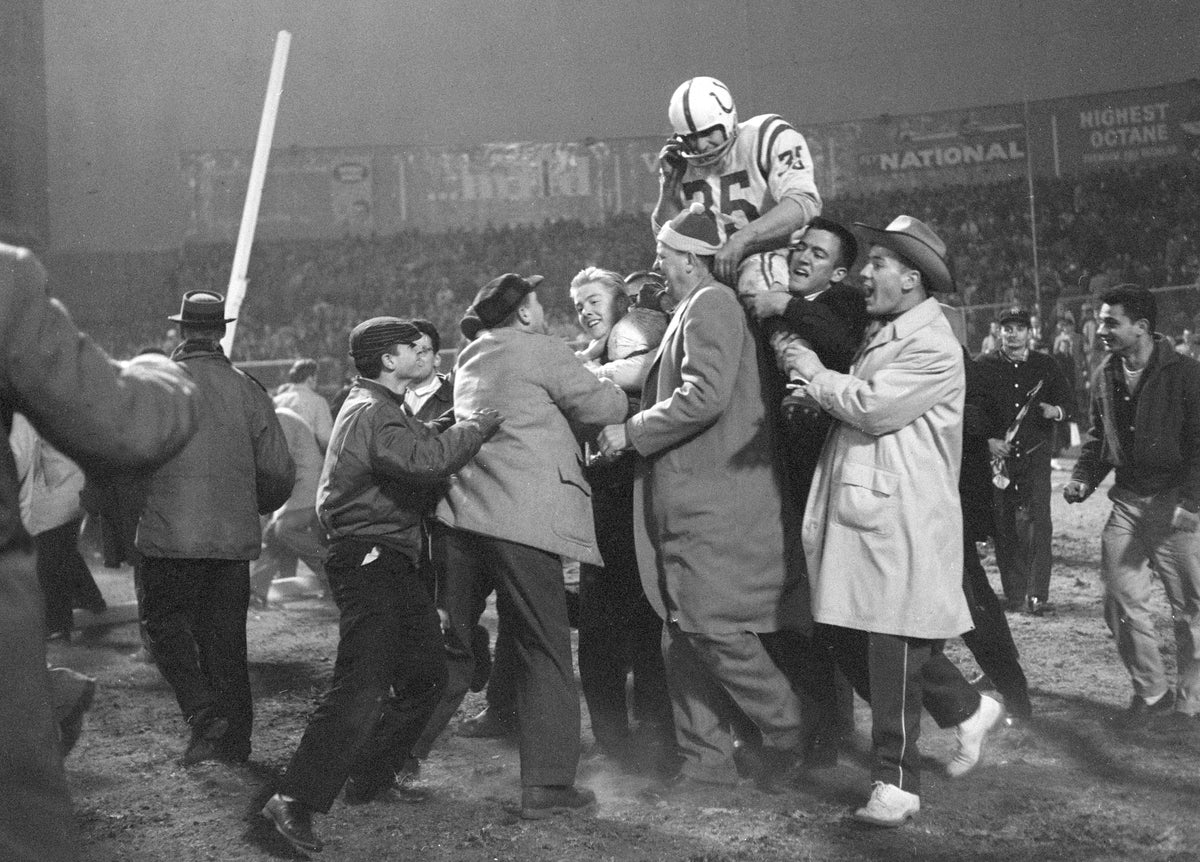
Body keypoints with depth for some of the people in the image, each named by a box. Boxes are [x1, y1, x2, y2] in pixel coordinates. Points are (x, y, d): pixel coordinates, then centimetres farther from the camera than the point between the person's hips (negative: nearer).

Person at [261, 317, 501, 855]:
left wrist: (460, 425, 3)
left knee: (425, 675, 15)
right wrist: (479, 424, -19)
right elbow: (425, 460, -31)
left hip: (393, 560, 11)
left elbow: (426, 445, 19)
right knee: (362, 686, -16)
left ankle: (371, 779, 25)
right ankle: (294, 802, -13)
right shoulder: (370, 413, -16)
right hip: (368, 561, -11)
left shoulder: (386, 408, 20)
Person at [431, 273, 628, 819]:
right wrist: (614, 388, 18)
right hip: (521, 515, -7)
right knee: (543, 650, 0)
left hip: (460, 512, 7)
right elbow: (605, 408, -2)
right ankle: (547, 784, 1)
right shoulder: (540, 351, -3)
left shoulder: (471, 357, 20)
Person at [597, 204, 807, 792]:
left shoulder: (711, 304, -10)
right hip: (689, 501, 10)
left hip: (715, 502, -10)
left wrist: (631, 431, -14)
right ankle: (705, 760, 16)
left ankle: (790, 733, 7)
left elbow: (704, 397, -21)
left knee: (714, 630, -10)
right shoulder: (692, 311, 22)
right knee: (683, 635, 9)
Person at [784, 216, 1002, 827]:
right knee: (850, 640, 11)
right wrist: (816, 397, 1)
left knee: (893, 654, -4)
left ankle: (896, 783, 8)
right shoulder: (878, 335, 19)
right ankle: (966, 710, 29)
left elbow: (872, 408, -20)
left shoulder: (933, 347, -11)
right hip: (859, 518, 9)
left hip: (904, 526, -9)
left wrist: (815, 373, -5)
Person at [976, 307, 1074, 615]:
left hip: (1035, 454, 0)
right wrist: (987, 439, -9)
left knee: (1037, 522, -11)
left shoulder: (1046, 366, 8)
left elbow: (1069, 399, 12)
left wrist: (1057, 411, -10)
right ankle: (1013, 593, 15)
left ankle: (1037, 595, -8)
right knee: (1004, 526, 4)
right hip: (997, 455, 0)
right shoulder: (983, 366, 4)